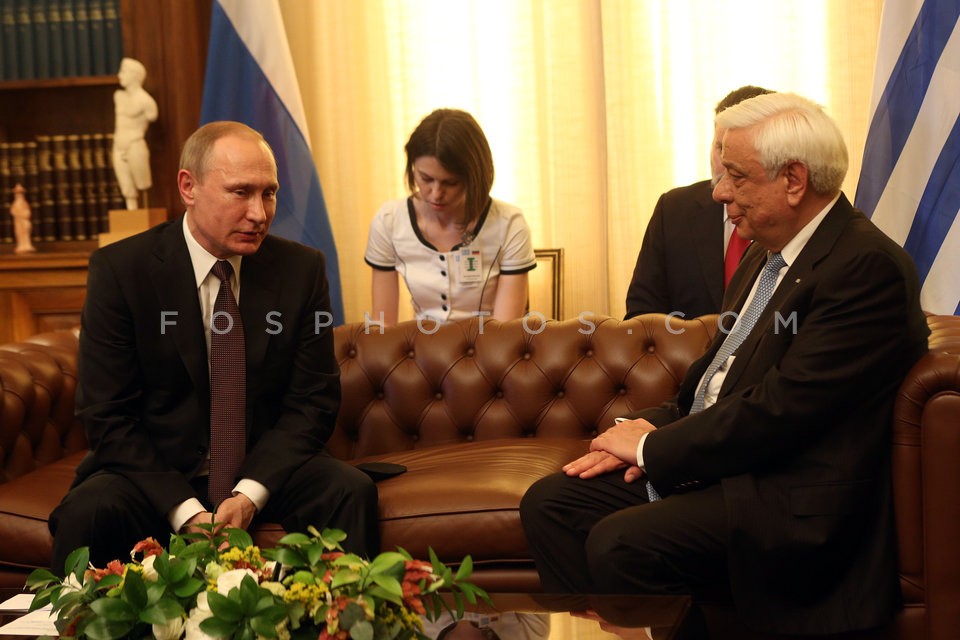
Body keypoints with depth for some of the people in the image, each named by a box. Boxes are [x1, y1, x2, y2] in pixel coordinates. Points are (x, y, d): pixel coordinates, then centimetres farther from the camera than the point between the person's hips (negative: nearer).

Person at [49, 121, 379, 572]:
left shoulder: (302, 269, -2)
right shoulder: (119, 269, -8)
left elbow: (312, 401, 0)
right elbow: (107, 416, -9)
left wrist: (250, 494, -16)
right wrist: (186, 512, -21)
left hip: (266, 468, 2)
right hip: (156, 472, -2)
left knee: (352, 492, -25)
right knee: (86, 513, -31)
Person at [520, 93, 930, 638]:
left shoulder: (868, 266, -18)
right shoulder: (769, 253, 14)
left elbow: (782, 408, -23)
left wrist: (653, 446, -13)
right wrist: (650, 433, 2)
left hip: (790, 498, -10)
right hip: (709, 461, 10)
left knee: (619, 543, -28)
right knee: (549, 504, 0)